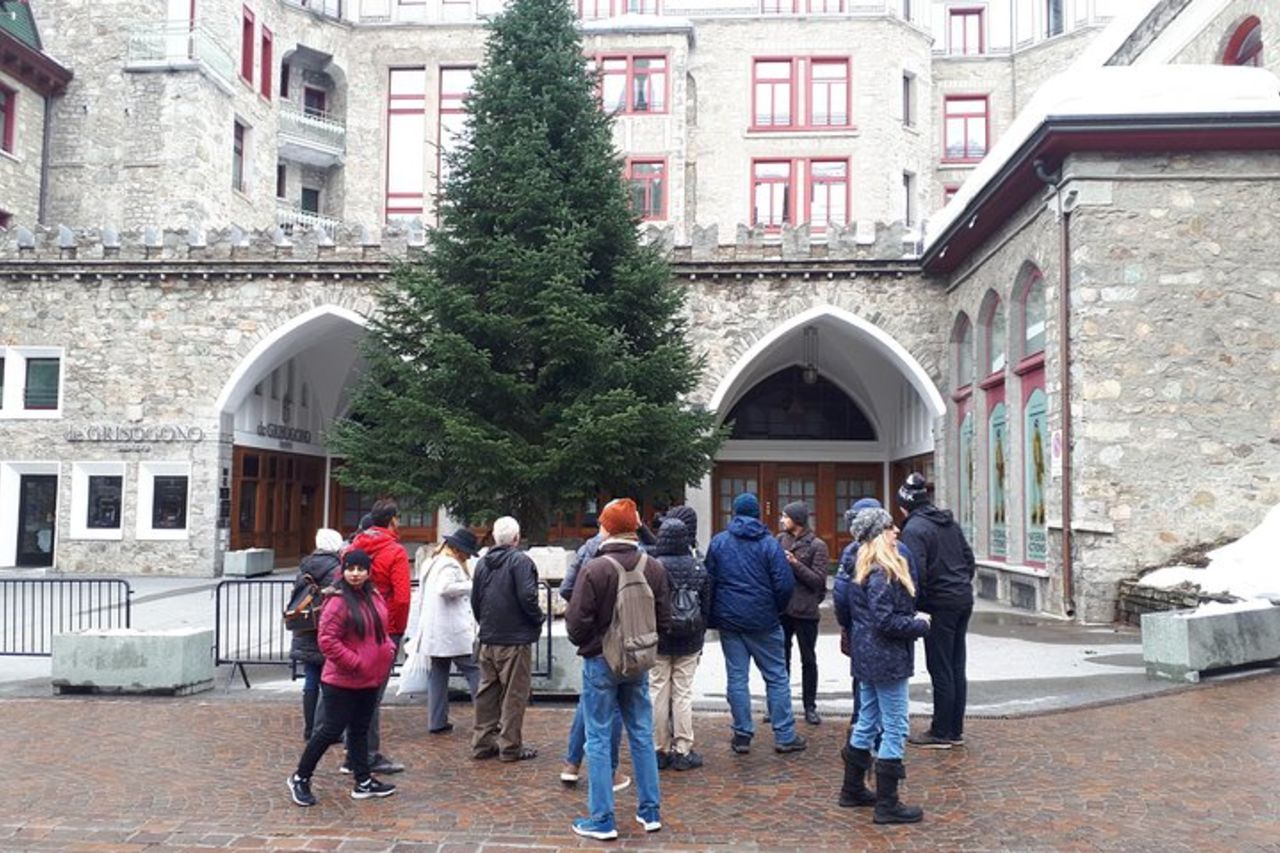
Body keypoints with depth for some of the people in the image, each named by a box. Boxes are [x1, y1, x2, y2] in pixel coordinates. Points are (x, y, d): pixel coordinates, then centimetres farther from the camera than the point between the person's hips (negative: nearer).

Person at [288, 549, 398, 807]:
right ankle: (300, 778, 16)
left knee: (360, 730, 16)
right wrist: (356, 663, -21)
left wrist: (389, 648, 2)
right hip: (342, 682, -7)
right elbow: (327, 641, -21)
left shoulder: (375, 597, 6)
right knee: (332, 730, 0)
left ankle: (364, 782, 25)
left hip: (371, 681, 8)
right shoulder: (338, 602, -17)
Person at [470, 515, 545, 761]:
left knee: (486, 692, 14)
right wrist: (538, 618, -5)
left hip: (488, 639, 7)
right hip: (515, 639, -7)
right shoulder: (520, 560, -14)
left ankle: (482, 742, 20)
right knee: (514, 694, 2)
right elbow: (527, 596, -21)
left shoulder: (482, 563, 9)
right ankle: (510, 746, 6)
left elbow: (475, 599, 15)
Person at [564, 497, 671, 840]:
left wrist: (585, 644, 6)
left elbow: (577, 622, -15)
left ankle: (602, 820, 10)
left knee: (599, 740, 5)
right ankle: (650, 811, 23)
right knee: (642, 736, 15)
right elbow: (664, 620, 1)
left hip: (600, 663, -4)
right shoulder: (654, 568, -4)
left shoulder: (595, 569, -19)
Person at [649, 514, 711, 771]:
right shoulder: (699, 568, -1)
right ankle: (682, 751, 10)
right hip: (690, 642, 2)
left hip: (658, 641, -2)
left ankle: (660, 750, 12)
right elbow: (707, 607, 5)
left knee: (658, 692, 6)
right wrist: (700, 636, 14)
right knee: (683, 693, 7)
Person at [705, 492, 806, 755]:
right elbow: (785, 583, -10)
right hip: (763, 621, -2)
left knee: (736, 677, 7)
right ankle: (784, 736, 8)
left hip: (729, 619, 2)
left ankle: (742, 735, 10)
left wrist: (713, 616, 13)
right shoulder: (769, 543, -6)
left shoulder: (718, 542, 1)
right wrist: (777, 609, 7)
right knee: (776, 676, 7)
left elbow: (708, 580, 3)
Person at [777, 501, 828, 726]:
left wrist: (795, 563, -19)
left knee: (808, 660, 8)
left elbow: (819, 580, -13)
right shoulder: (781, 539, 5)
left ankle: (810, 707, 19)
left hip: (805, 611, -4)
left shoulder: (817, 546, -7)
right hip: (781, 608, 4)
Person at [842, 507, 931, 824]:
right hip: (887, 658, -10)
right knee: (895, 728, -1)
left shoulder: (866, 569, 11)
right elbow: (885, 621, -24)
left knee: (868, 722, 19)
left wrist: (913, 618, 8)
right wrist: (919, 624, -10)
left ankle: (853, 789, 30)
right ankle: (887, 804, 5)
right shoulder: (882, 573, -20)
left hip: (868, 656, 10)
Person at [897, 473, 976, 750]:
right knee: (956, 668, 13)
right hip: (964, 599, 8)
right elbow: (969, 558, 15)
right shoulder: (949, 522, 11)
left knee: (940, 671, 1)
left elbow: (917, 572, -20)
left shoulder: (914, 529, -14)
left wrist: (916, 603, -7)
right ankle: (956, 731, 21)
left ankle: (941, 733, 9)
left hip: (941, 604, -8)